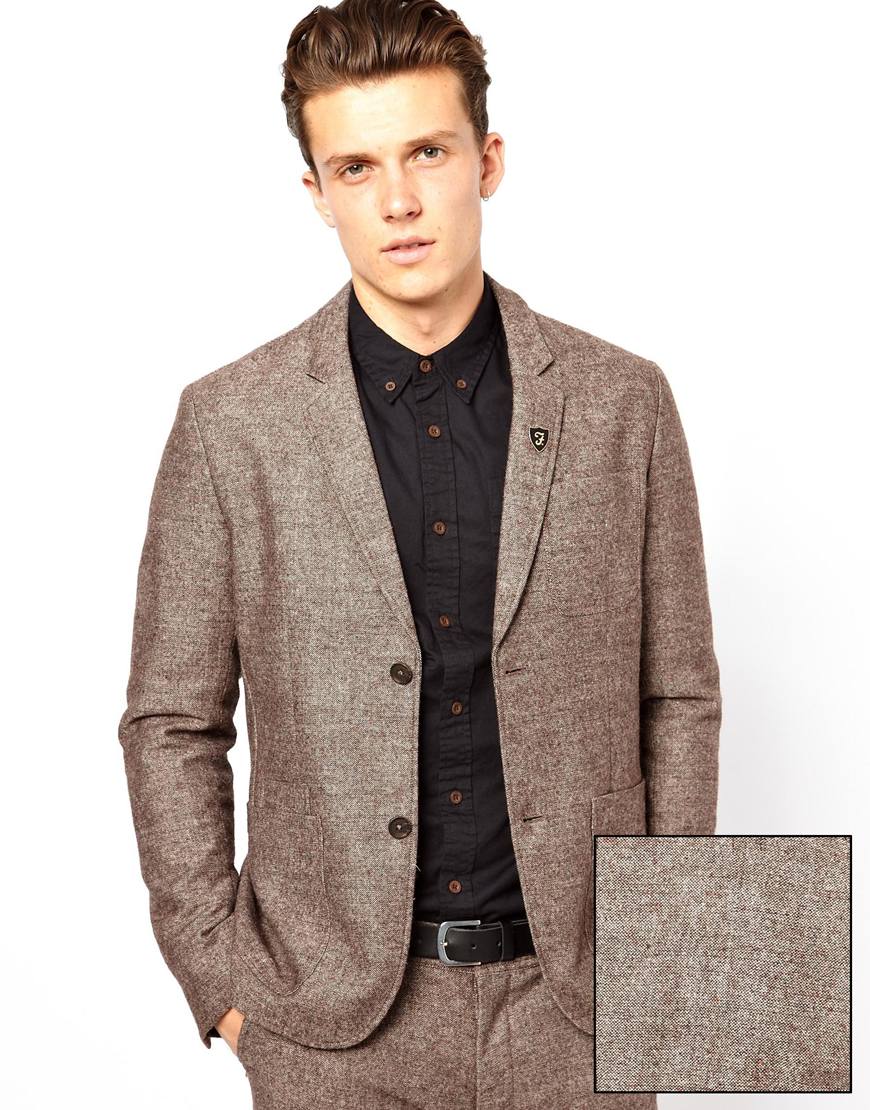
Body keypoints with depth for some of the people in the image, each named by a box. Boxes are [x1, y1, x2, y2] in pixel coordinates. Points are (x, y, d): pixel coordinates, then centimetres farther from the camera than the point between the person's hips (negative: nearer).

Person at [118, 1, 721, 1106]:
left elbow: (676, 697, 4)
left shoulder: (622, 402, -2)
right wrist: (218, 972, -3)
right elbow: (171, 722, 0)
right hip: (332, 1015, 0)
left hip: (578, 997, 1)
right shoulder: (229, 423, -5)